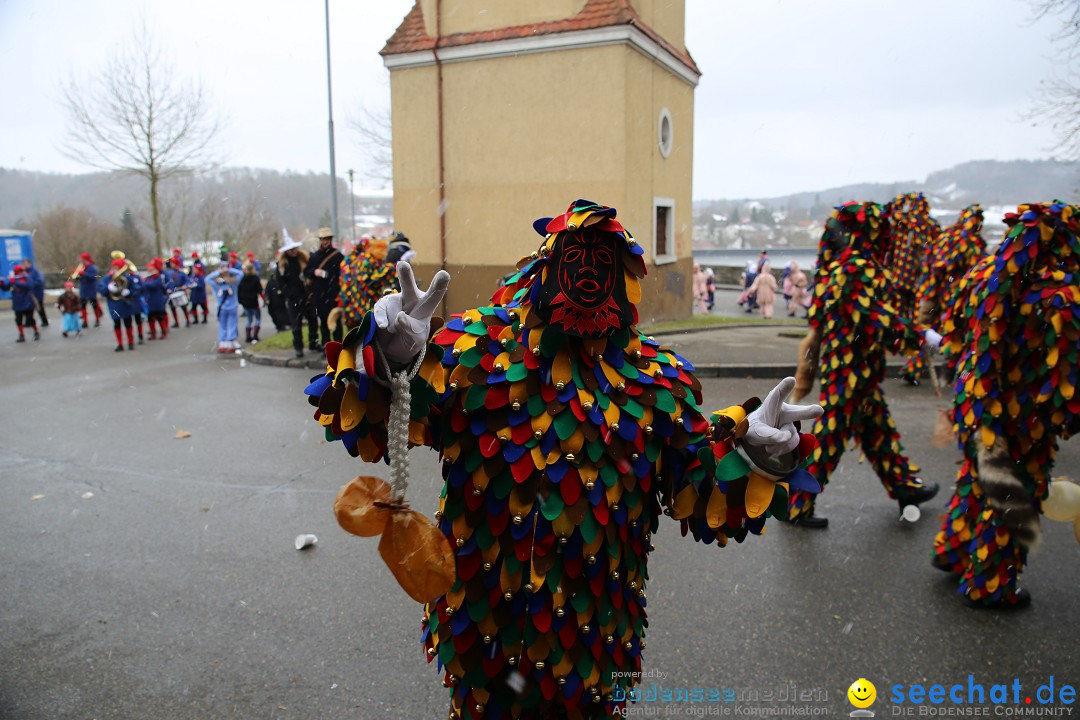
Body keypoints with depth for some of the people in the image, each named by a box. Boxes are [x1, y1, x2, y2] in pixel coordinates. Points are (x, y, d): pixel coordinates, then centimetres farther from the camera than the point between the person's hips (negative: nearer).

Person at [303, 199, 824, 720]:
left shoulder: (652, 377, -2)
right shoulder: (478, 345, -10)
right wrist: (394, 359, -38)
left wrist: (747, 445, -20)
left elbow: (700, 491, -1)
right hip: (484, 613, -1)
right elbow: (373, 429, -18)